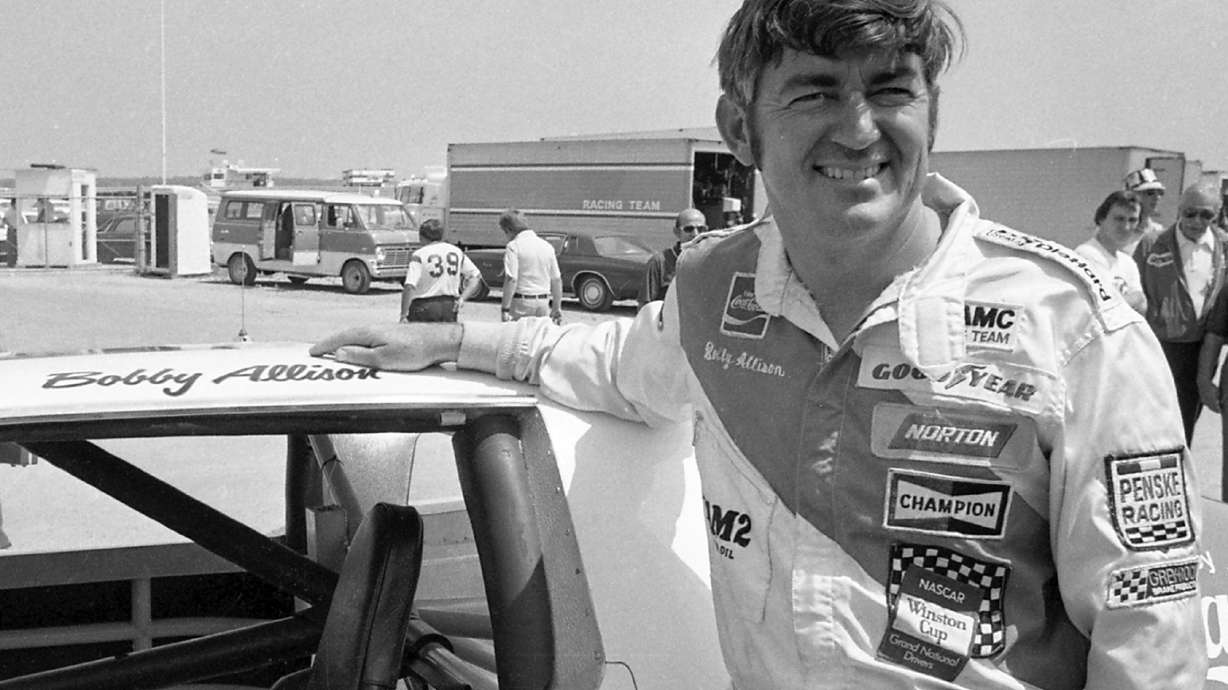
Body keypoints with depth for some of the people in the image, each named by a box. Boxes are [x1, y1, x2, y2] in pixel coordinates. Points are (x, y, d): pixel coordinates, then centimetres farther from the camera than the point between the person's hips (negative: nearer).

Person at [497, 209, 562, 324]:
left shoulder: (514, 246, -8)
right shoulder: (547, 246, 11)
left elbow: (511, 279, -16)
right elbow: (557, 280, 12)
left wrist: (505, 309, -16)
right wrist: (557, 308, 19)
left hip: (522, 302, -6)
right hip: (544, 302, 6)